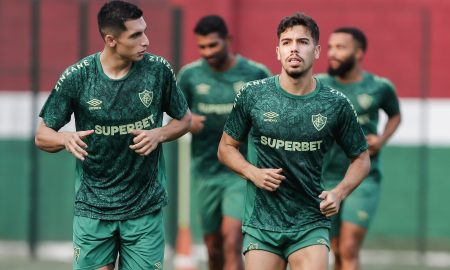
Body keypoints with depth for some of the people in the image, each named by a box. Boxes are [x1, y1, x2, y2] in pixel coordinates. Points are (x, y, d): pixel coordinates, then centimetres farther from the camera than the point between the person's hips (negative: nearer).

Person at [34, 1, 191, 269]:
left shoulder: (158, 70, -5)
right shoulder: (76, 77, -8)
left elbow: (185, 120, 11)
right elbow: (42, 136, 0)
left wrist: (159, 134, -11)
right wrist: (67, 139, -23)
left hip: (145, 207, 1)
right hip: (93, 207, -1)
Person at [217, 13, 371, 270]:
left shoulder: (336, 104, -1)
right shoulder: (252, 95, -1)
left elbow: (361, 158, 10)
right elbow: (227, 148, 10)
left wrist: (339, 192, -7)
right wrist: (252, 172, -9)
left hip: (311, 223, -1)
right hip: (261, 220, 1)